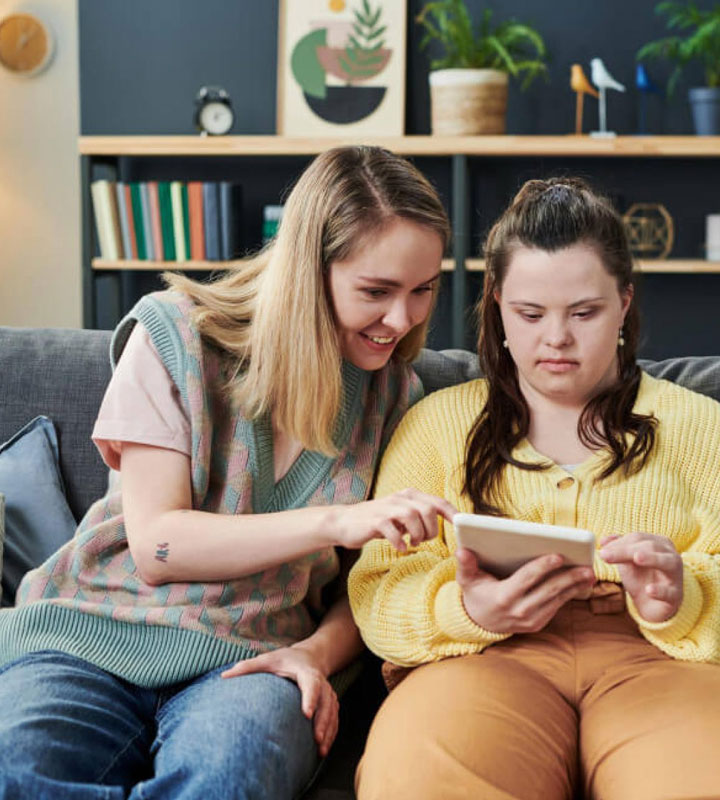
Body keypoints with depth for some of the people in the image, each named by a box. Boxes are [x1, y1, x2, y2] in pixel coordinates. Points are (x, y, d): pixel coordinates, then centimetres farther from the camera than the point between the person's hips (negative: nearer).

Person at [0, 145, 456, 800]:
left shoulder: (395, 392, 9)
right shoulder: (176, 335, -3)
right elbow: (155, 546, -10)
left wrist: (318, 652, -10)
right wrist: (335, 522, -20)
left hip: (255, 658, 1)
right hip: (96, 633, 0)